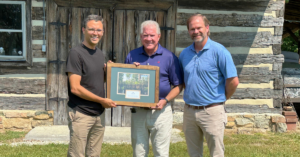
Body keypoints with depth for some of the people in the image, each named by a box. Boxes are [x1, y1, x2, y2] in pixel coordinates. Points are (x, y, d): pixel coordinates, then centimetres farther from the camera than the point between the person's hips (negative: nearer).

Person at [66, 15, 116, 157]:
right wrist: (102, 100, -12)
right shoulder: (76, 53, -11)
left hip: (98, 114, 7)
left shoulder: (100, 54, 13)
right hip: (81, 114, -7)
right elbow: (75, 88, -16)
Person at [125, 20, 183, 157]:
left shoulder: (169, 57, -2)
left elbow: (178, 85, -1)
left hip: (161, 111, -2)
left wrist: (165, 100, -15)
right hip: (138, 111, 3)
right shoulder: (132, 56, 7)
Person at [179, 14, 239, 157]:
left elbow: (233, 81, -10)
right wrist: (189, 95, 10)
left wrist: (222, 98, 1)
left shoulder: (219, 51, -8)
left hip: (212, 111, -5)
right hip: (189, 111, 5)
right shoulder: (184, 54, 8)